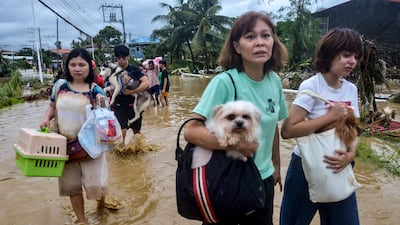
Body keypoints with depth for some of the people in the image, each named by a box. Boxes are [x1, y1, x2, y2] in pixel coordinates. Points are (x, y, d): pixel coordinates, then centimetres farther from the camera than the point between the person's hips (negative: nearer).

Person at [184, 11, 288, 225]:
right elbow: (191, 131, -24)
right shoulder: (224, 82, -20)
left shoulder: (274, 81, -3)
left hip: (263, 179, 5)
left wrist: (276, 164, 16)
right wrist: (236, 145, -31)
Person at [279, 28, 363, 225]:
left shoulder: (351, 89, 2)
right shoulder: (311, 86, -17)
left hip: (338, 168, 6)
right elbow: (288, 130, -25)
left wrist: (351, 154, -15)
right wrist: (331, 115, -23)